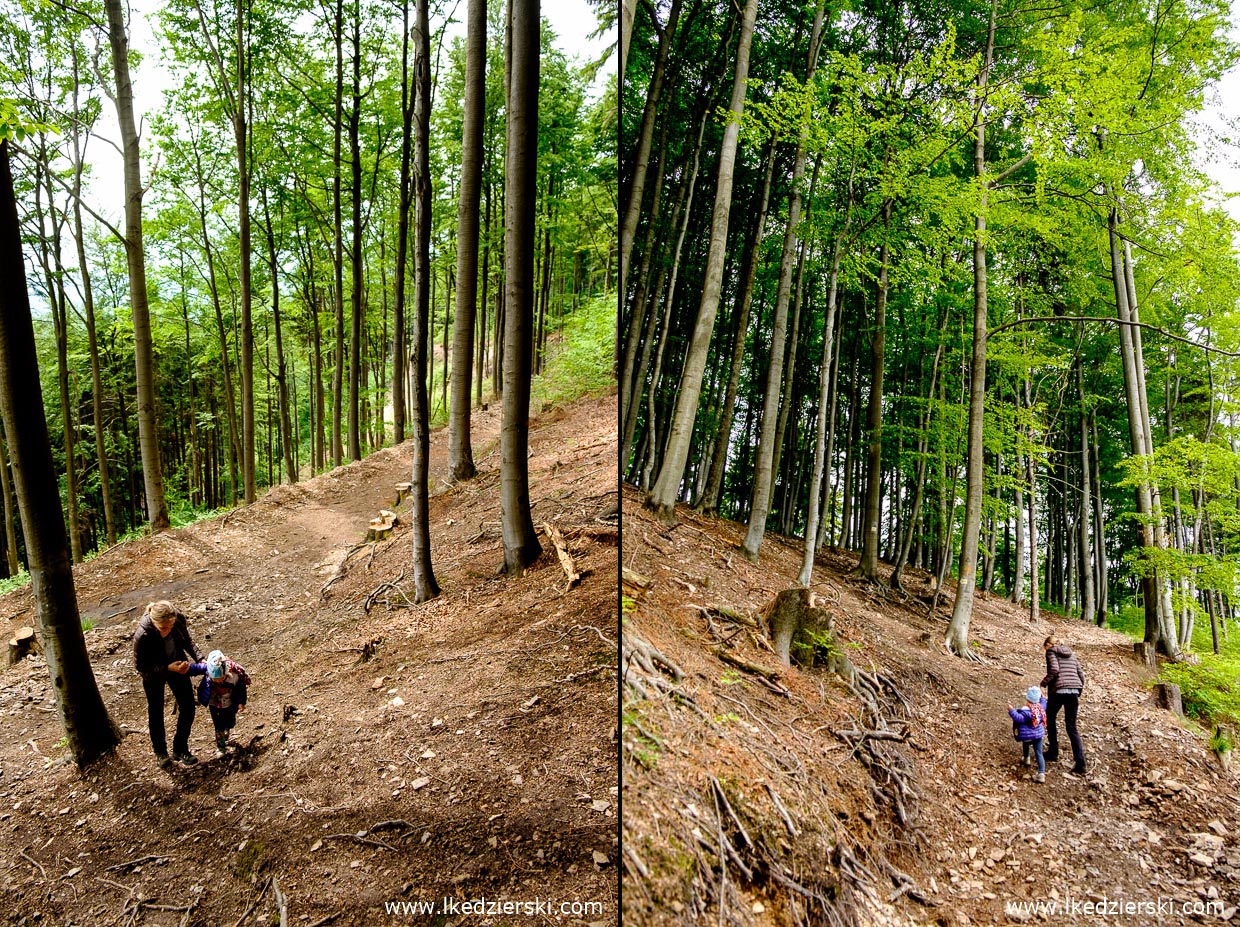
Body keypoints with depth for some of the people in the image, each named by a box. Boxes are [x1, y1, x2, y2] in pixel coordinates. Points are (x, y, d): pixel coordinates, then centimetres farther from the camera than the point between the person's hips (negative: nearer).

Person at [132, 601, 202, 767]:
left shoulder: (179, 619, -27)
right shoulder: (142, 636, -37)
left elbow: (187, 641, -4)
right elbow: (140, 667, -23)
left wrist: (199, 659, -17)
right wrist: (168, 668, -34)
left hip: (177, 665, 3)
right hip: (153, 673, -3)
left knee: (187, 707, 5)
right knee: (155, 711, 13)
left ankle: (181, 750, 23)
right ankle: (160, 752, 35)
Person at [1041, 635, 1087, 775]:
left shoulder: (1051, 651, 3)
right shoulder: (1071, 653, 21)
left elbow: (1054, 669, -15)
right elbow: (1081, 675, 17)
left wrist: (1044, 683, -5)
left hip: (1058, 690, -5)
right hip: (1073, 691, 5)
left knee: (1050, 719, 19)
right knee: (1072, 727, 8)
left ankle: (1053, 753, 21)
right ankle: (1080, 764, -2)